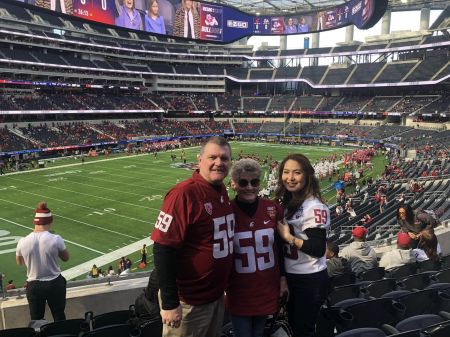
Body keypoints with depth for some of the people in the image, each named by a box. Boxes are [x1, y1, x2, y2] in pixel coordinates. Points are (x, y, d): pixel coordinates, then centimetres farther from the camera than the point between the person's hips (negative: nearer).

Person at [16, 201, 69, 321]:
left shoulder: (22, 242, -14)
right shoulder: (56, 239, -21)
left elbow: (19, 262, 7)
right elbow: (66, 258, -3)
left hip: (33, 286, 2)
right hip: (55, 284, -1)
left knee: (36, 320, 20)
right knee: (59, 317, 19)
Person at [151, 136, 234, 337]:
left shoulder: (222, 191, 3)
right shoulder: (184, 194, -22)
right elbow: (163, 249, -23)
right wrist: (170, 303, -22)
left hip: (217, 295, 8)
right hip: (189, 302, -8)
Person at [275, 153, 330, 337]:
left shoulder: (315, 207, -20)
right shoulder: (286, 202, 4)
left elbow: (318, 249, -24)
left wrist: (288, 237, -21)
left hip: (310, 280, -8)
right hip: (290, 276, 8)